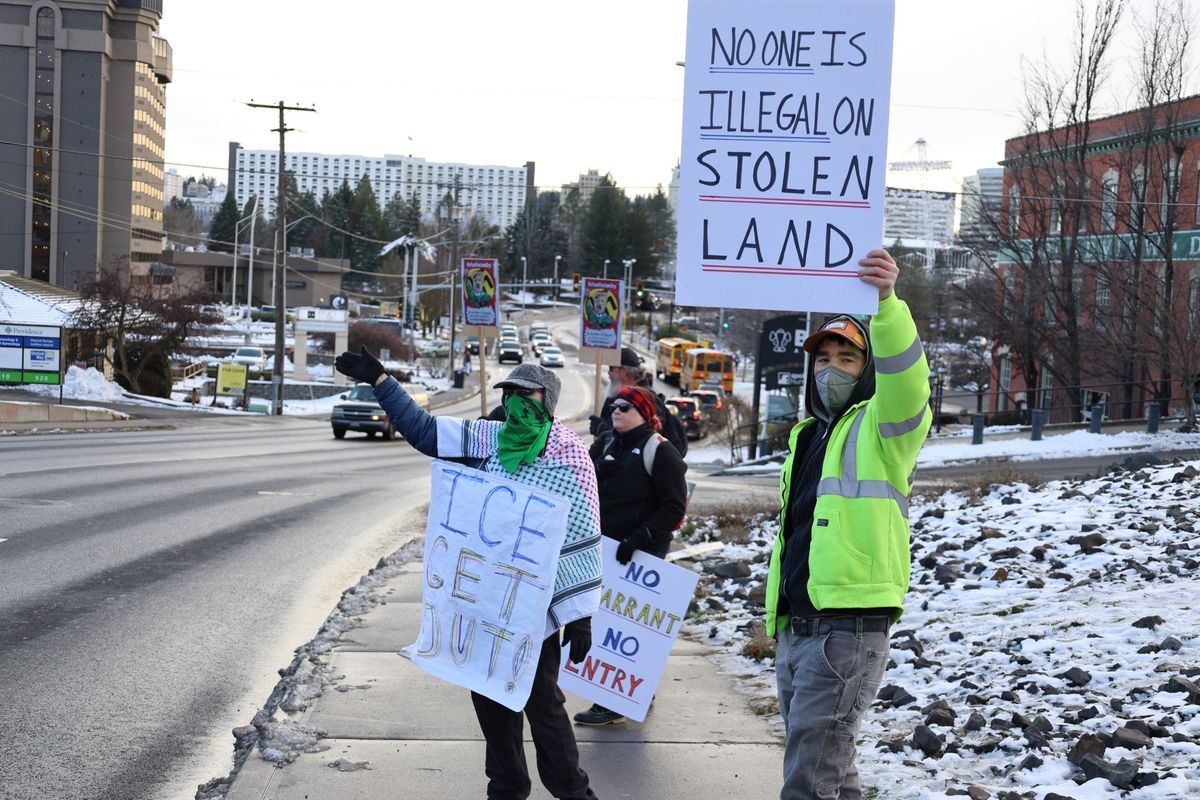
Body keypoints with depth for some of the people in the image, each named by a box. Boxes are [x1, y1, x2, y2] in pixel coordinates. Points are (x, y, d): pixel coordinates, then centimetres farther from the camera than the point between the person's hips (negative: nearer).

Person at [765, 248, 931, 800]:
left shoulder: (881, 427, -2)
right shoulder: (806, 436, 22)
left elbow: (905, 381, -26)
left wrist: (887, 304, -42)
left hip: (848, 629, -8)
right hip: (794, 627, 8)